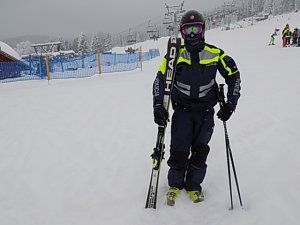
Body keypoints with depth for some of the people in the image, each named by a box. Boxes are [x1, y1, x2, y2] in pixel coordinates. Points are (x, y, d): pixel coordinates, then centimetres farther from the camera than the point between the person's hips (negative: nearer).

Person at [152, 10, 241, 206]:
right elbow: (160, 79, -6)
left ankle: (193, 186, 22)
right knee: (179, 150, -6)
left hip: (206, 110, 1)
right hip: (182, 109, -1)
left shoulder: (215, 54, -6)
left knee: (200, 150, 0)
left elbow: (233, 75, 3)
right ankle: (175, 184, 20)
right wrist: (158, 106, -17)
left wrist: (231, 104, -5)